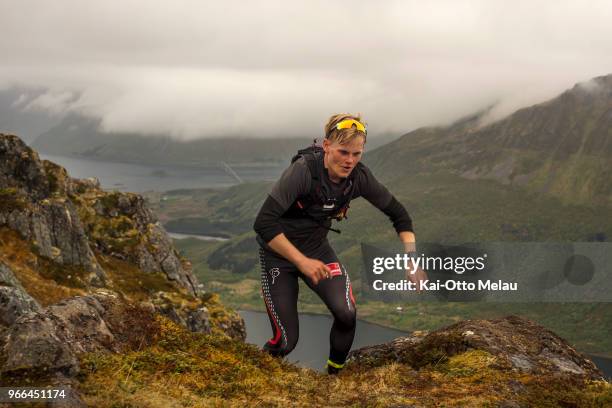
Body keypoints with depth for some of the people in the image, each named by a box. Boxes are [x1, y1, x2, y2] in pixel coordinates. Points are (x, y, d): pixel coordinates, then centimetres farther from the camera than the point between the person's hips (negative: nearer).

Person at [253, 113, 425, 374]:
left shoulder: (359, 177, -14)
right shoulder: (303, 170, -29)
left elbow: (398, 214, -2)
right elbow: (264, 223, -33)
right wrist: (302, 261, -34)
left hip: (317, 247, 4)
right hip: (279, 252, -4)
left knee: (347, 314, -20)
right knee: (286, 341, -8)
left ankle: (334, 374, 7)